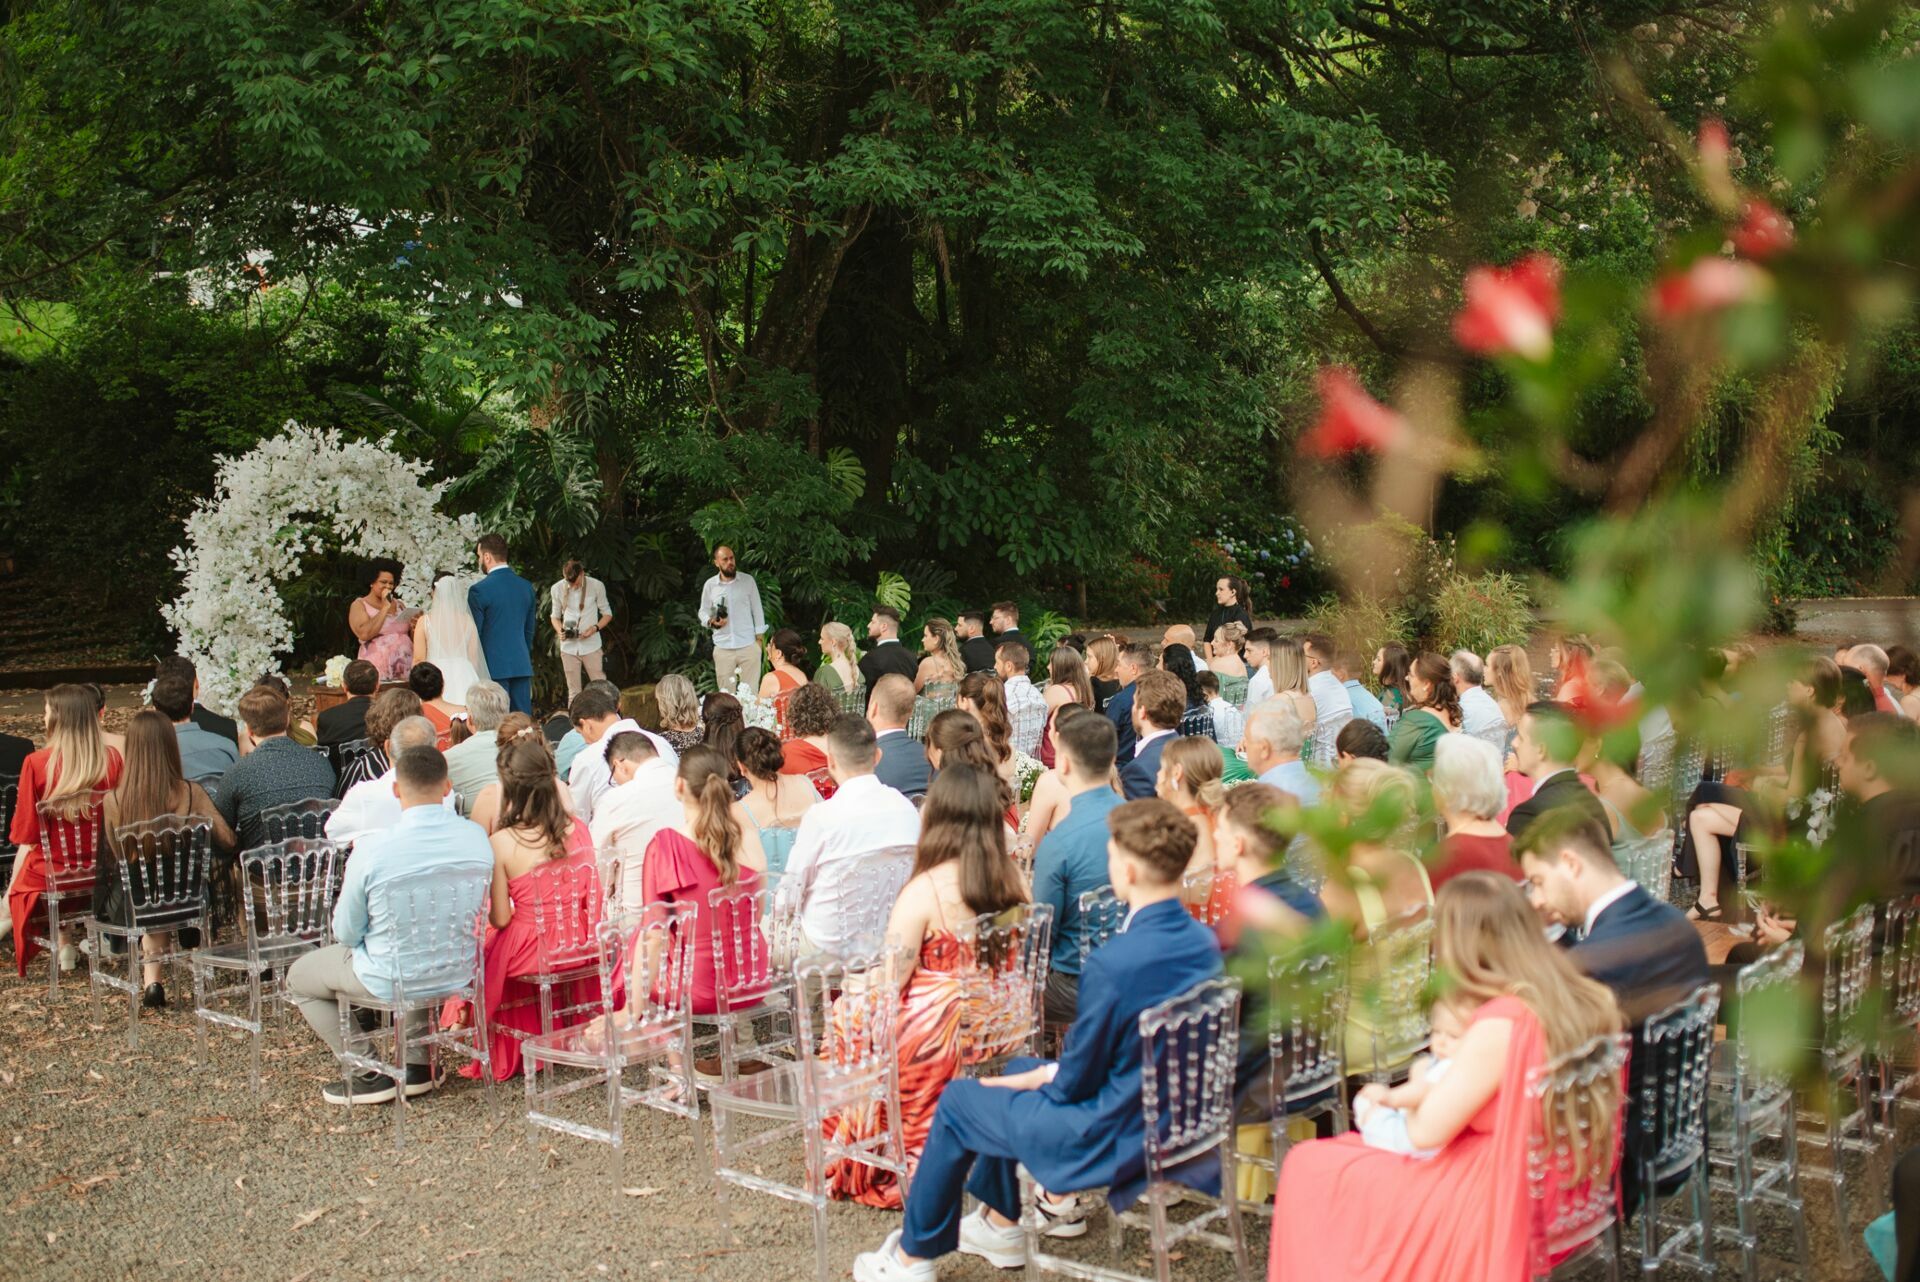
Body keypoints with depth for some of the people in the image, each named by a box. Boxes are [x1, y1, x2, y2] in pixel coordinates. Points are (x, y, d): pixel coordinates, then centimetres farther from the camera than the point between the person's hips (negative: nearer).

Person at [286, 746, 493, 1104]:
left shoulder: (371, 849, -24)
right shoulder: (477, 837, -12)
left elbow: (346, 934, -11)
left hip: (392, 980, -4)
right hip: (457, 973, 5)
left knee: (298, 977, 22)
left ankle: (372, 1075, 17)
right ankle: (417, 1064, 35)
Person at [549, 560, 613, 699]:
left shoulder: (596, 586, -5)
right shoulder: (557, 589, -1)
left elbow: (607, 613, 4)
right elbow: (555, 615, 11)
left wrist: (595, 628, -15)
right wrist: (560, 630, -10)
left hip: (591, 645, -1)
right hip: (569, 646, 2)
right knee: (573, 691, 4)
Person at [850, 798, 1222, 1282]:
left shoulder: (1113, 963, -30)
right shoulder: (1206, 944, -4)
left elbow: (1078, 1081, -18)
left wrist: (1042, 1078, 3)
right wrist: (1050, 1072, 10)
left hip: (1116, 1137, -8)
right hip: (1176, 1113, 8)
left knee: (957, 1101, 12)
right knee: (1017, 1067, 28)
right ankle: (999, 1224, 42)